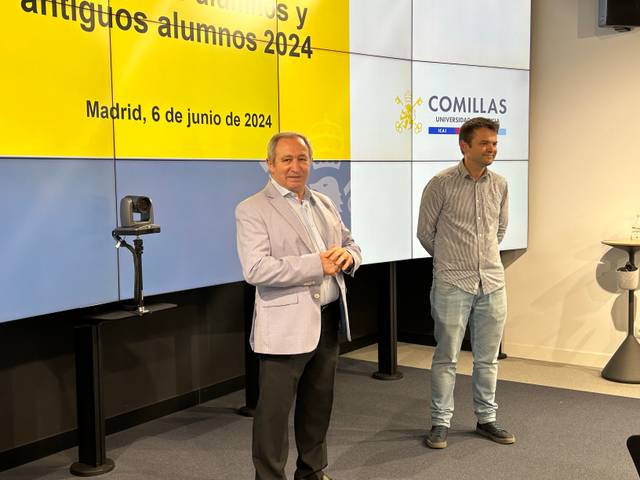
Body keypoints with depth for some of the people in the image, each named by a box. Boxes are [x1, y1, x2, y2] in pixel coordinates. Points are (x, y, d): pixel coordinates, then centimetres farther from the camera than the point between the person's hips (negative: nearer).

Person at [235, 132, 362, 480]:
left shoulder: (324, 204, 14)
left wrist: (347, 255, -9)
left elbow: (351, 245, 17)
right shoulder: (252, 210, -8)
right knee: (274, 410, 2)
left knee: (319, 404, 18)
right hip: (286, 326, -6)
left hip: (329, 320, 7)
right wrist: (317, 265, -23)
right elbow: (255, 269, -20)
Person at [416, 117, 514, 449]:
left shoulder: (499, 185, 6)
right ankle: (441, 422, 15)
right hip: (452, 284, -4)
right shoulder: (441, 184, -8)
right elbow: (425, 232, 1)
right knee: (446, 357, 3)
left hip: (492, 283, 5)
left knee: (488, 357, 13)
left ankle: (486, 419, 26)